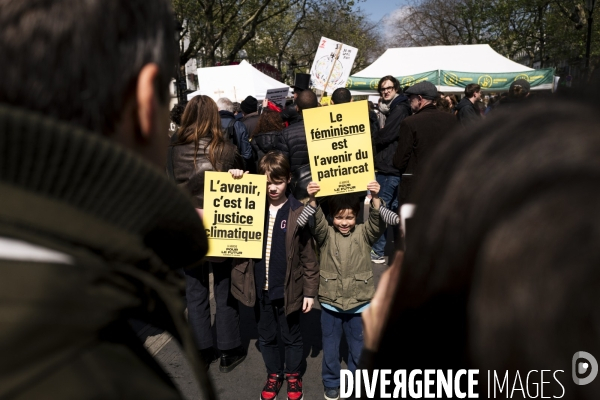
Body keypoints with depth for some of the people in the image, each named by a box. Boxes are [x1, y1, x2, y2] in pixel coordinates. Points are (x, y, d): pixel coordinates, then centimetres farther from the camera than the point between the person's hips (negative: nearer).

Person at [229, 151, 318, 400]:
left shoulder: (297, 212, -12)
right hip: (260, 288, 3)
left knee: (291, 337, 18)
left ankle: (293, 375, 40)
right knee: (266, 337, 20)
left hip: (287, 289, -3)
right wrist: (234, 182, -12)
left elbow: (308, 256, -8)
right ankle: (274, 374, 42)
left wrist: (310, 290, -6)